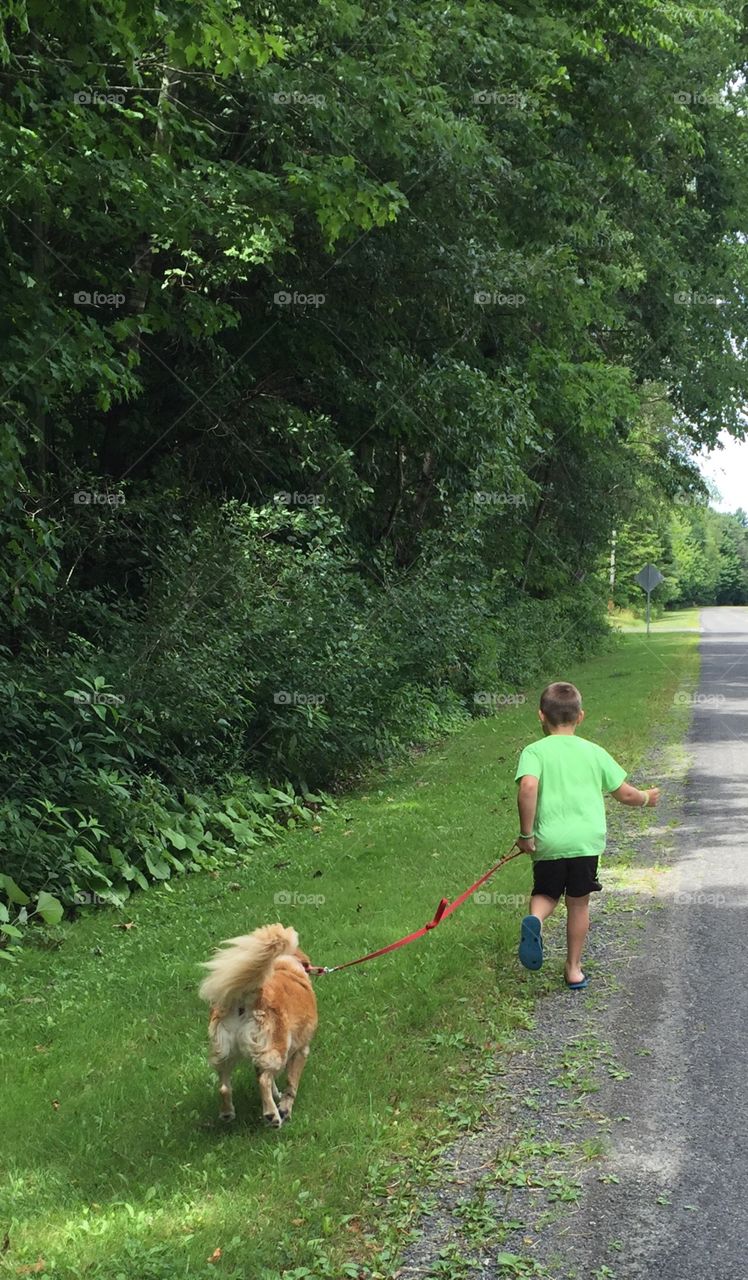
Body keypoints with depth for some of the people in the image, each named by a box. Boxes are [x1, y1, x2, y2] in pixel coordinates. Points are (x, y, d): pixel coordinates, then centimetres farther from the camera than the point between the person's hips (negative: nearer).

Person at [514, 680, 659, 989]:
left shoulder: (535, 751, -2)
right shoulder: (594, 752, 7)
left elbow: (528, 787, -20)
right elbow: (624, 793, 10)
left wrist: (526, 833, -12)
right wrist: (646, 798, 32)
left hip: (549, 841, -1)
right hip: (587, 839, 1)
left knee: (546, 893, 20)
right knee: (579, 903, 16)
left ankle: (535, 920, -14)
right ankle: (574, 969, 23)